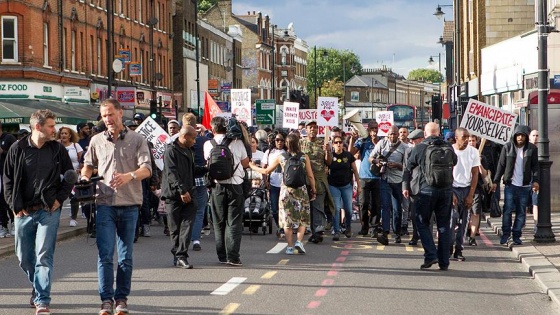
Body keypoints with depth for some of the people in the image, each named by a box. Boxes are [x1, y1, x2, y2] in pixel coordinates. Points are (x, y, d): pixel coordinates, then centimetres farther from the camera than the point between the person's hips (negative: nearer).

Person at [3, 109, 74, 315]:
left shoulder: (58, 149, 4)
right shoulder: (18, 149, 2)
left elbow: (70, 177, 12)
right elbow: (7, 180, 6)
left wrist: (59, 198, 1)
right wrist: (15, 205, -2)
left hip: (49, 212, -1)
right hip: (23, 212, 2)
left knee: (44, 256, -10)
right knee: (24, 257, 11)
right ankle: (39, 287, 35)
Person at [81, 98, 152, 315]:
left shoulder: (137, 140, 3)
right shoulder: (97, 141, 11)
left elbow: (147, 169, -7)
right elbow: (88, 164, 23)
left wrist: (129, 176, -26)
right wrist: (85, 178, 1)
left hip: (129, 204, -1)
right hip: (105, 204, 1)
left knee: (125, 256, 5)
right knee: (105, 254, -6)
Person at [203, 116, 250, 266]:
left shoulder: (208, 144, -2)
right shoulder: (237, 143, -4)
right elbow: (246, 164, 4)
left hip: (217, 187, 1)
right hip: (235, 186, -1)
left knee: (219, 223, 12)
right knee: (234, 223, 1)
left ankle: (222, 256, 15)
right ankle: (233, 256, -6)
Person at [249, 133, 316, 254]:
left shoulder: (281, 157, -2)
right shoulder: (304, 157, -3)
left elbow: (266, 171, 7)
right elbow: (310, 176, -1)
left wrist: (253, 166, 22)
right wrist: (313, 190, 13)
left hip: (286, 190, 0)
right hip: (301, 190, 0)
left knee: (287, 218, 7)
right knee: (303, 218, 11)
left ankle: (290, 246, 5)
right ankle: (299, 241, -6)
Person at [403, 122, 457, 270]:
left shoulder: (419, 148, -2)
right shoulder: (447, 147, 4)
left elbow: (408, 168, 4)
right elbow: (454, 161, 21)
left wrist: (405, 186, 13)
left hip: (427, 191, -3)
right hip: (446, 190, 3)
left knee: (422, 223, 10)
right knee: (444, 226, 9)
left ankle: (431, 255, -5)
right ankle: (444, 262, 9)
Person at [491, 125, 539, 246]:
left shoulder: (532, 148, 0)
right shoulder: (507, 147, -1)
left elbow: (535, 166, 3)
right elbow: (501, 165, 2)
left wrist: (535, 180, -11)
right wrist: (495, 181, -1)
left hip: (525, 186, 1)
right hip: (510, 184, -1)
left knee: (521, 212, 5)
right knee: (507, 210, -6)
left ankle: (516, 235, 12)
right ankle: (506, 233, 5)